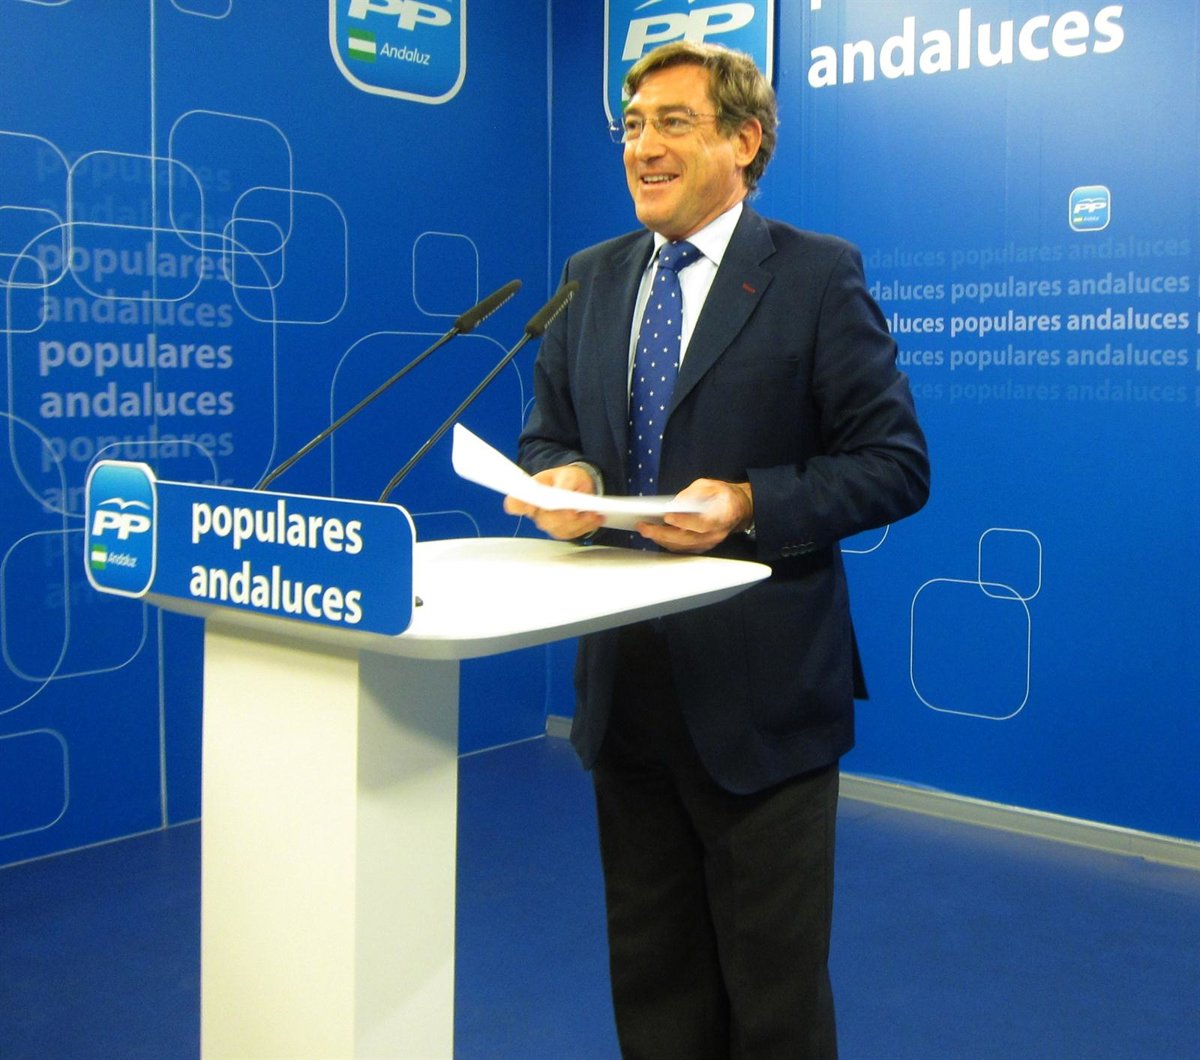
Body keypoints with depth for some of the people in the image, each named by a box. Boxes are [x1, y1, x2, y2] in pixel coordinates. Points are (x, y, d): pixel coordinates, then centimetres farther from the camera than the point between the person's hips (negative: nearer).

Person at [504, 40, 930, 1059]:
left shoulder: (818, 275, -6)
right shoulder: (590, 278, 10)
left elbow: (896, 464, -9)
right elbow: (549, 432, 15)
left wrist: (749, 504, -22)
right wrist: (562, 477, -8)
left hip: (759, 685, -5)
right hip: (623, 681, 5)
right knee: (651, 973, 19)